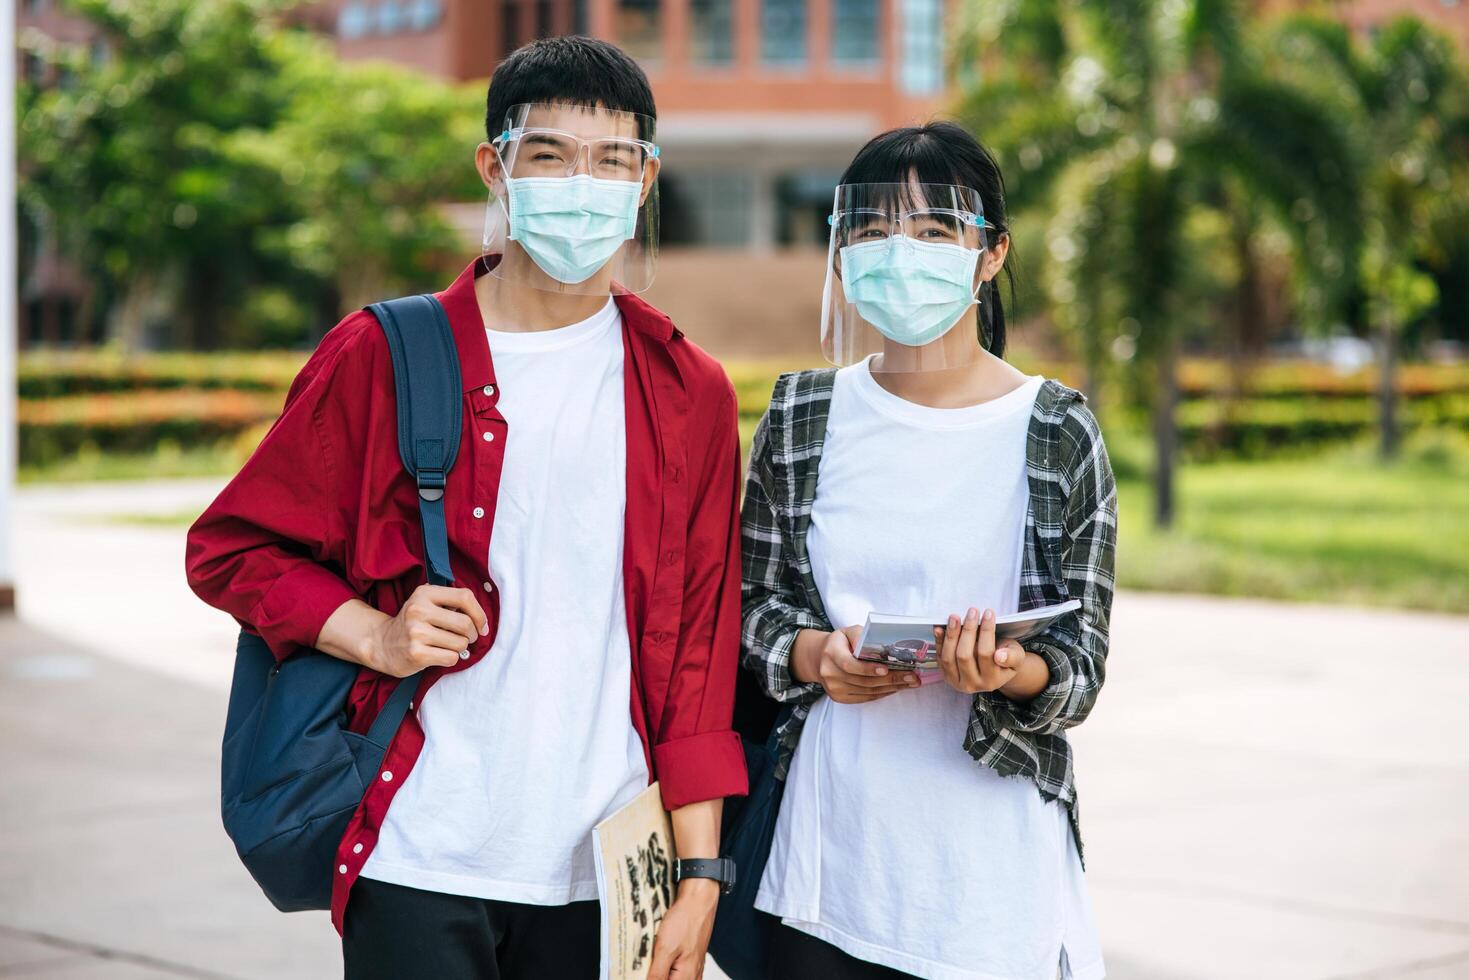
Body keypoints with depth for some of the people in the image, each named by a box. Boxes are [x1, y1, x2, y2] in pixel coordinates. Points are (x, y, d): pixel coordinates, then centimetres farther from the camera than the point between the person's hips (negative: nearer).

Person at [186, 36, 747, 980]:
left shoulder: (691, 395, 6)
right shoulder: (384, 357, 0)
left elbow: (701, 646, 5)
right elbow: (230, 548, 6)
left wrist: (699, 875, 1)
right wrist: (375, 637, -11)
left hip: (602, 877, 2)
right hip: (419, 863, -2)